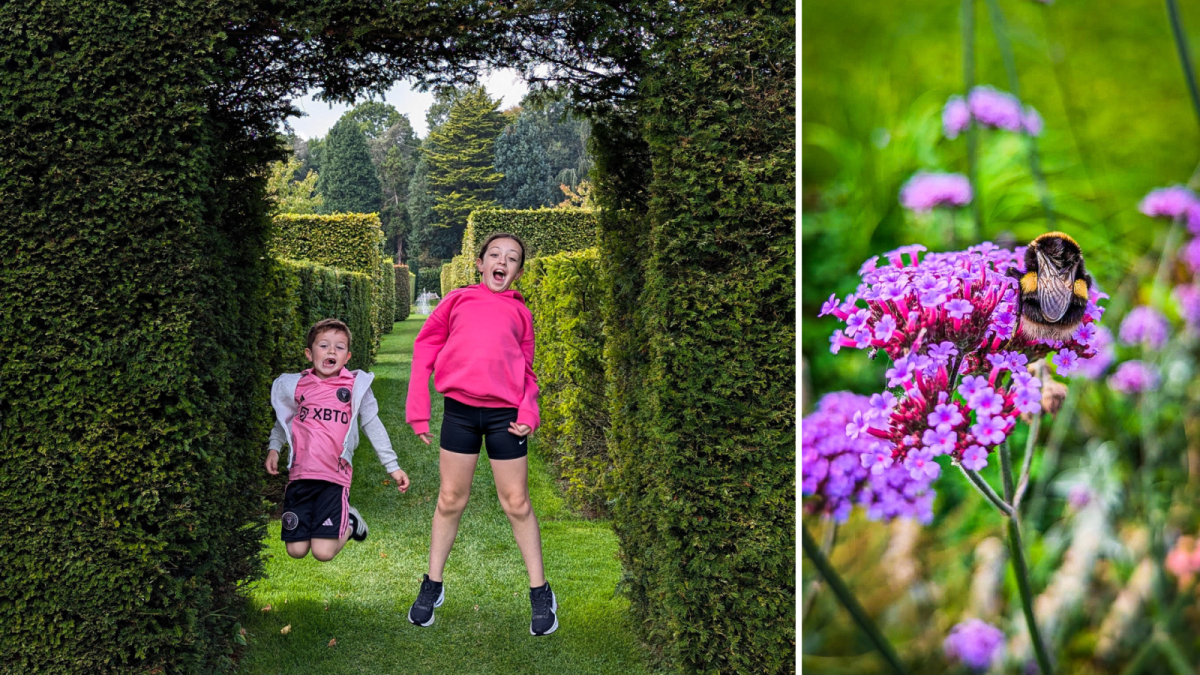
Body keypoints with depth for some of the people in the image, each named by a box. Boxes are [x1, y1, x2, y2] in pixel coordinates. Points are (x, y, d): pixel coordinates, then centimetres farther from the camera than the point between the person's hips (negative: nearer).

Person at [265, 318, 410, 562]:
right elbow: (283, 421, 21)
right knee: (296, 550, 0)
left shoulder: (356, 385, -1)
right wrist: (273, 448, 6)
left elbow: (373, 426, 5)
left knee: (323, 552, -12)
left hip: (334, 477, -2)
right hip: (300, 476, 3)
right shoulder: (295, 385, 4)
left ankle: (349, 522, 20)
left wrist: (392, 467, 4)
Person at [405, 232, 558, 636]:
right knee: (451, 498, 7)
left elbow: (526, 370, 12)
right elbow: (425, 348, 8)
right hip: (459, 409, 0)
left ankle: (540, 593, 14)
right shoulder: (458, 299, 9)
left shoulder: (520, 312, 12)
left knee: (516, 502, 5)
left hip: (505, 413, 0)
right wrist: (418, 410, 1)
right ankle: (433, 585, 20)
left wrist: (528, 413, -5)